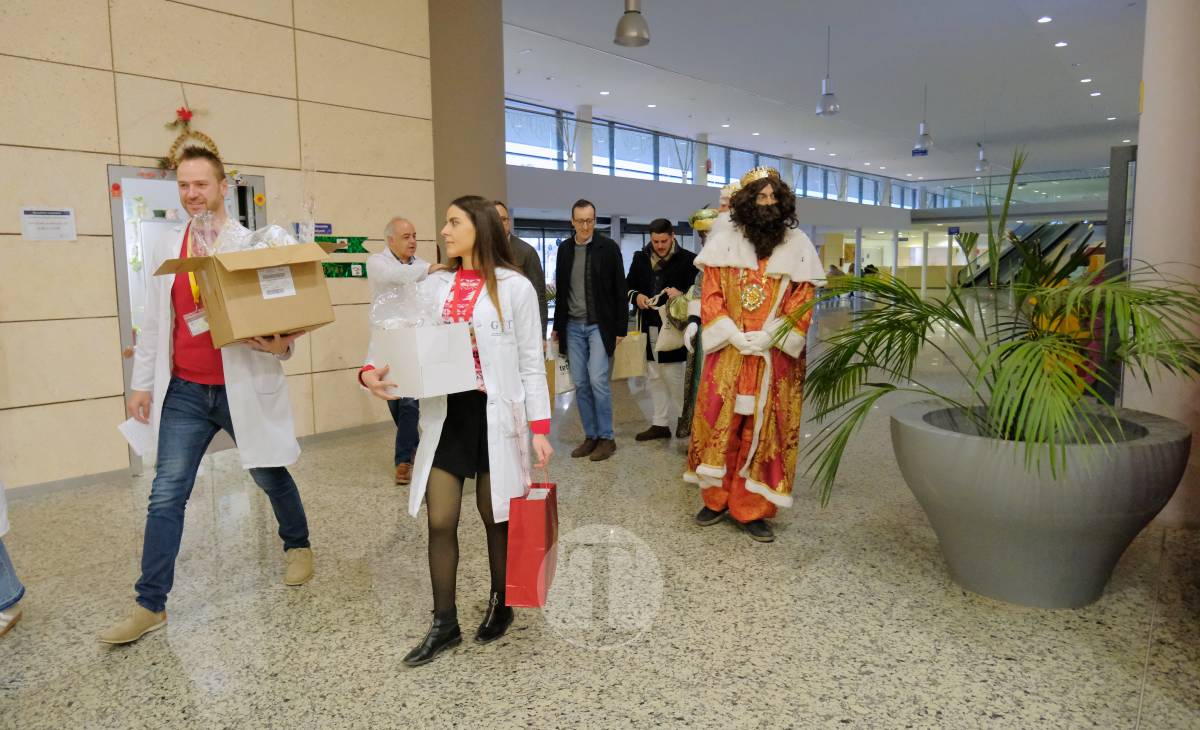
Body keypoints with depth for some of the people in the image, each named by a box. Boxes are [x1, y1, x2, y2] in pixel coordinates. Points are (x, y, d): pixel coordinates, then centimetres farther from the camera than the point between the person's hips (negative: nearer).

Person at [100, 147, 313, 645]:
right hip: (183, 393, 3)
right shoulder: (165, 251, 8)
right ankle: (150, 605, 10)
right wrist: (142, 383, 11)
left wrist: (281, 345, -27)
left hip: (243, 388, -3)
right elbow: (154, 323, 12)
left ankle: (298, 546, 39)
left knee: (270, 477, 14)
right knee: (166, 495, 1)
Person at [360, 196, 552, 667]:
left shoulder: (514, 287, -4)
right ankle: (444, 624, 21)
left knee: (496, 517, 11)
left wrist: (540, 427, -8)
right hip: (444, 414, 4)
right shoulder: (433, 286, 7)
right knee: (440, 522, 5)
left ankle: (500, 606, 34)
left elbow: (530, 362, -4)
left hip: (495, 415, -3)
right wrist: (370, 370, -17)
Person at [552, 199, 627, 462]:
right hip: (573, 326, 4)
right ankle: (590, 436, 16)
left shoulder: (608, 247, -5)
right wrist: (558, 326, 13)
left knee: (598, 380, -10)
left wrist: (621, 328, -6)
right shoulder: (564, 248, 7)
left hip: (599, 325, -4)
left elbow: (619, 290, -4)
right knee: (580, 384, 5)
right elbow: (560, 290, 14)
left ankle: (606, 438, 3)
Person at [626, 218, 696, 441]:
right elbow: (628, 287, 16)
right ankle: (660, 423, 24)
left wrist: (682, 295, -26)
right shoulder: (641, 258, 8)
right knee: (654, 377, 13)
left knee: (675, 377, -4)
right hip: (650, 327, 6)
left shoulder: (687, 260, -7)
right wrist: (636, 296, -5)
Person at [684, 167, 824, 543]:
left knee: (765, 430, 2)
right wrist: (734, 335, -12)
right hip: (728, 352, 0)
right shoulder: (725, 240, 3)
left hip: (776, 357, 0)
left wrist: (768, 336, -13)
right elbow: (710, 295, 0)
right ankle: (716, 499, 18)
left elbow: (802, 301, 0)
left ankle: (754, 509, 11)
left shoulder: (797, 245, 3)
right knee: (718, 423, 2)